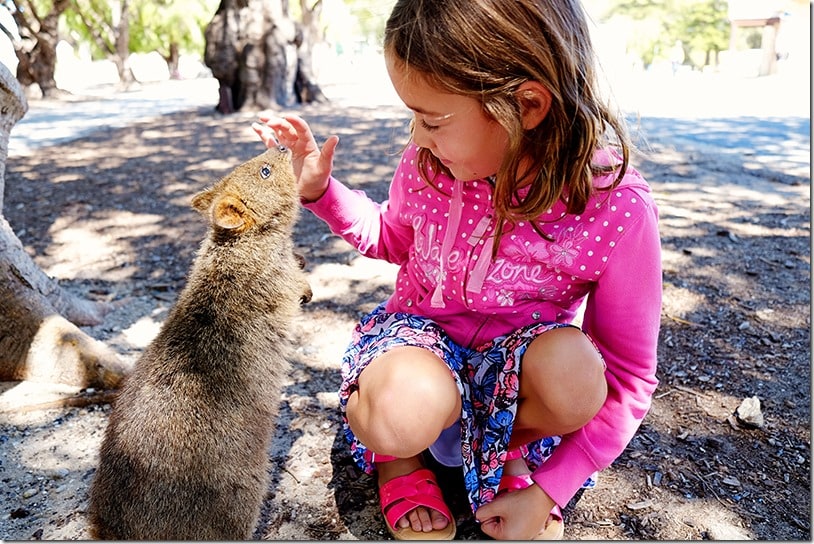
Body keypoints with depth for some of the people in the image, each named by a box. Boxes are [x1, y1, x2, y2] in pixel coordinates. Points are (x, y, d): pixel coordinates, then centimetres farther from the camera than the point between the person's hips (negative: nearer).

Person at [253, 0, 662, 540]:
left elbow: (628, 380, -14)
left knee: (572, 375, -36)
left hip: (518, 355, 1)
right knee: (399, 418, -36)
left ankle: (508, 454, 1)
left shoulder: (617, 209, -25)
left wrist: (545, 493, -15)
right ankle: (398, 453, 5)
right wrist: (320, 189, -8)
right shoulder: (428, 162, -15)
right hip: (422, 334, 0)